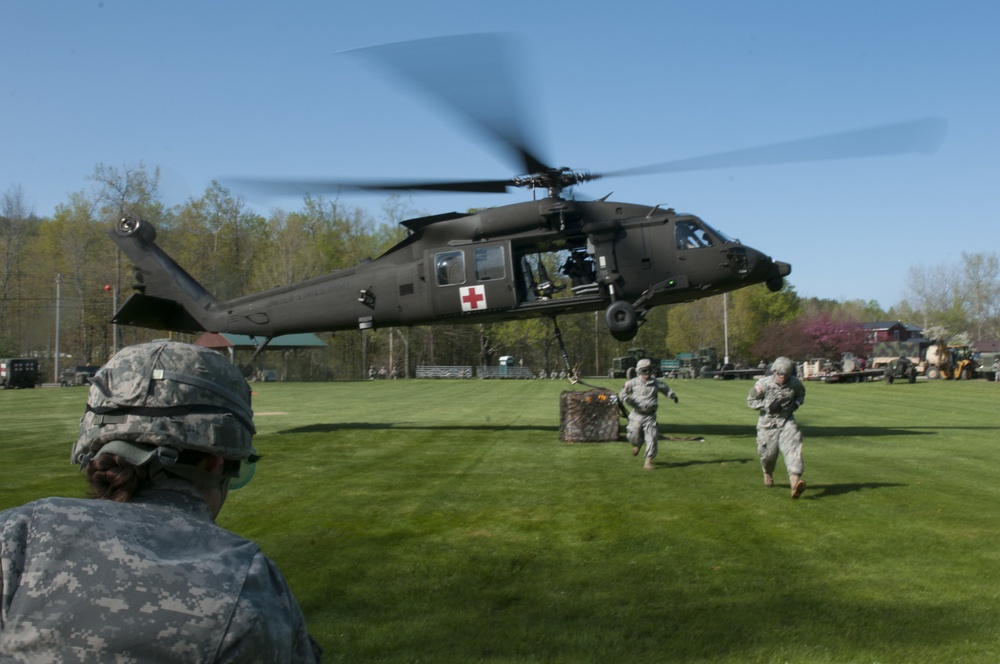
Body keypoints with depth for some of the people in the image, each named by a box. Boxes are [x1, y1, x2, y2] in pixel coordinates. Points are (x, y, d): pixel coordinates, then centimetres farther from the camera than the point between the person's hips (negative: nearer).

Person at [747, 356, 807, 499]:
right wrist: (768, 406, -19)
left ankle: (795, 480, -34)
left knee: (792, 447, -21)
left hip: (787, 421, 1)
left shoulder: (795, 383, -8)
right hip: (768, 423, -1)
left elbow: (801, 394, 15)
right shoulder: (763, 384, -15)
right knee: (768, 453, 8)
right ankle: (768, 473, 44)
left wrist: (796, 403, -8)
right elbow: (751, 400, -5)